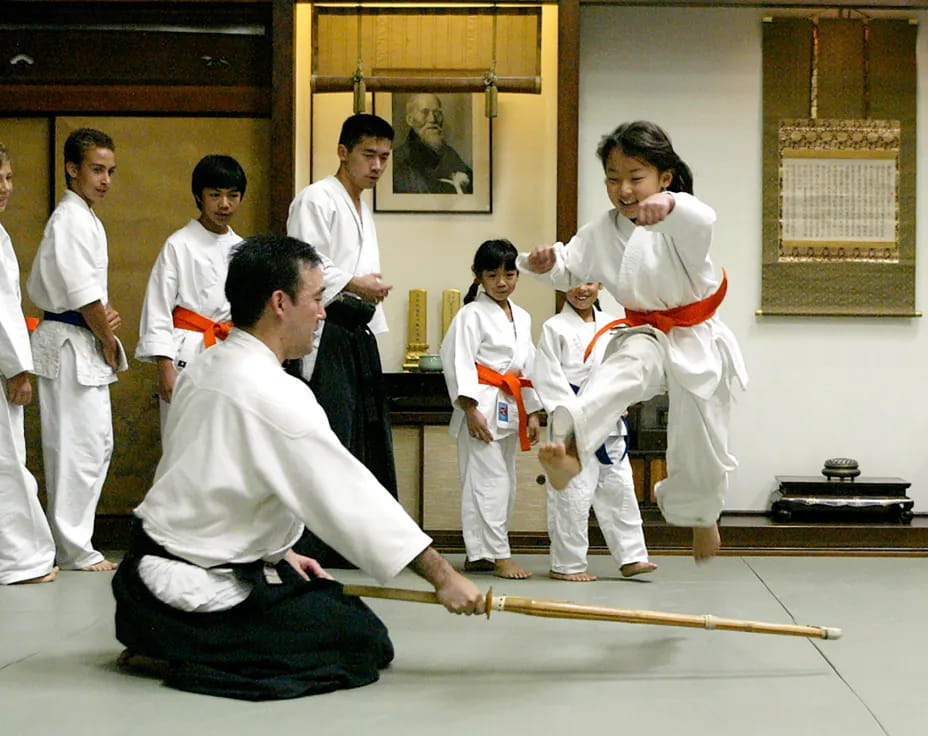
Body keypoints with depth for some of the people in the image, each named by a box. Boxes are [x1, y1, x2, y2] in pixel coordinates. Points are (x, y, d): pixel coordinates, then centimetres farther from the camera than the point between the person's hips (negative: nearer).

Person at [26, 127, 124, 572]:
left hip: (83, 345, 10)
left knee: (96, 443, 14)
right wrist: (108, 341, -7)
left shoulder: (82, 217, 18)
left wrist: (103, 316, 5)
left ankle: (74, 541, 21)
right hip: (72, 344, -10)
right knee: (79, 446, -7)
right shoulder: (72, 219, -14)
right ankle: (73, 550, 0)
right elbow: (83, 294, -18)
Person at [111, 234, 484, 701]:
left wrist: (274, 552, 16)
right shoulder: (276, 394, -21)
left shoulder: (204, 369, 7)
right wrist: (442, 576, -12)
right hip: (198, 589, -9)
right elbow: (352, 493, -19)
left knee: (331, 601, 22)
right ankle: (185, 657, -8)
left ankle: (168, 640, 10)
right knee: (365, 643, -3)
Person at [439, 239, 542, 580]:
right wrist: (471, 409, -20)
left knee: (505, 482, 10)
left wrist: (532, 412, 16)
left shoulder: (521, 317, 15)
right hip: (483, 405, -8)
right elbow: (459, 362, -13)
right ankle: (499, 556, -6)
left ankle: (478, 554, 18)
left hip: (511, 409, 8)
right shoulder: (472, 315, -7)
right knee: (489, 480, -9)